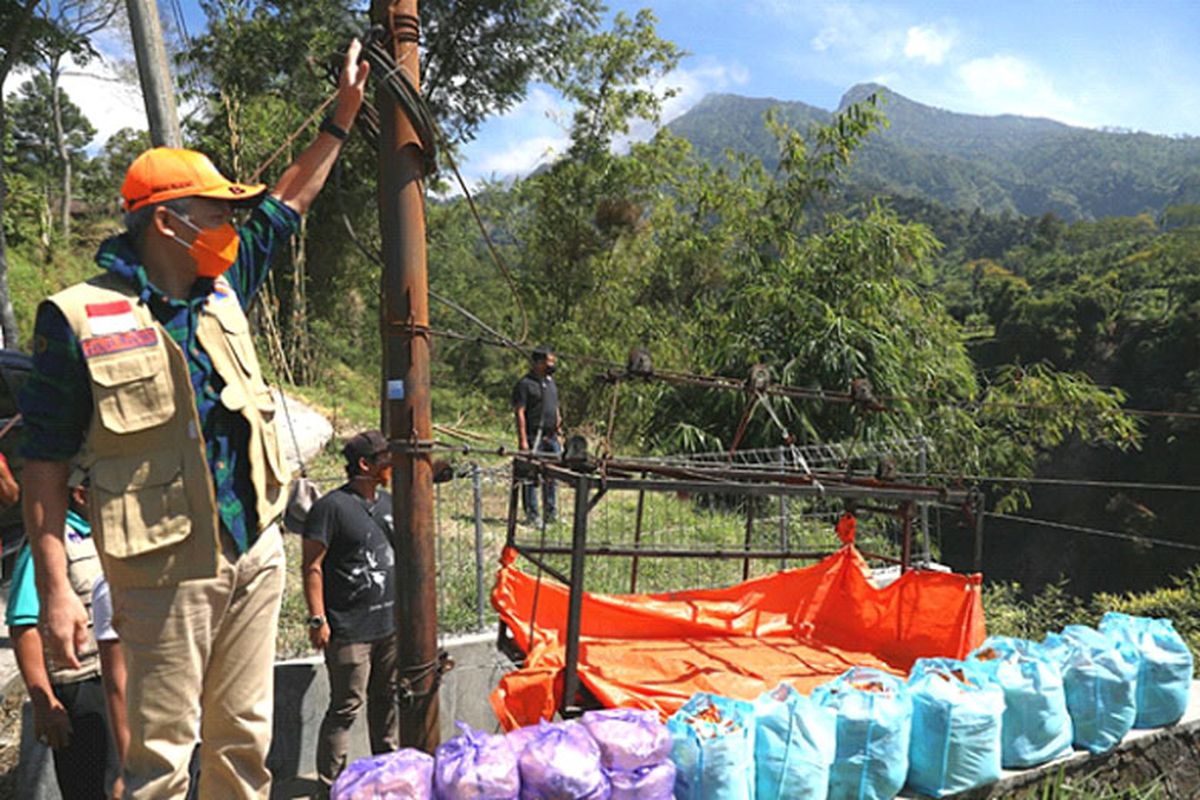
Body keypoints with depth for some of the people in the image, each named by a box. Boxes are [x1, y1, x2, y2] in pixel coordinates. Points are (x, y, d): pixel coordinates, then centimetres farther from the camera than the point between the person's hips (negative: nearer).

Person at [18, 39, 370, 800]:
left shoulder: (223, 290, 8)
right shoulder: (79, 318, -9)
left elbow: (288, 202, 21)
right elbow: (45, 463, -7)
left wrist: (343, 115, 23)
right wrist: (56, 590, -10)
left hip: (256, 552, 6)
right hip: (168, 570, -5)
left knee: (245, 737, 17)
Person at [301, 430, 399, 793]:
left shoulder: (387, 501, 11)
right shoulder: (331, 506, -12)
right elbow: (312, 566, -13)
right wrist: (317, 619, -16)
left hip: (391, 623, 7)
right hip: (349, 629, -7)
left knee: (387, 698, 17)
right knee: (347, 706, -1)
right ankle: (330, 781, 14)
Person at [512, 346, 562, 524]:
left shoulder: (551, 382, 17)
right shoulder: (525, 384, -7)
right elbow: (520, 412, -11)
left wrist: (559, 425, 16)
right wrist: (523, 440, -16)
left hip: (551, 437, 7)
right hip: (533, 437, -7)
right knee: (531, 476, -2)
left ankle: (551, 513, 19)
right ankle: (532, 515, 5)